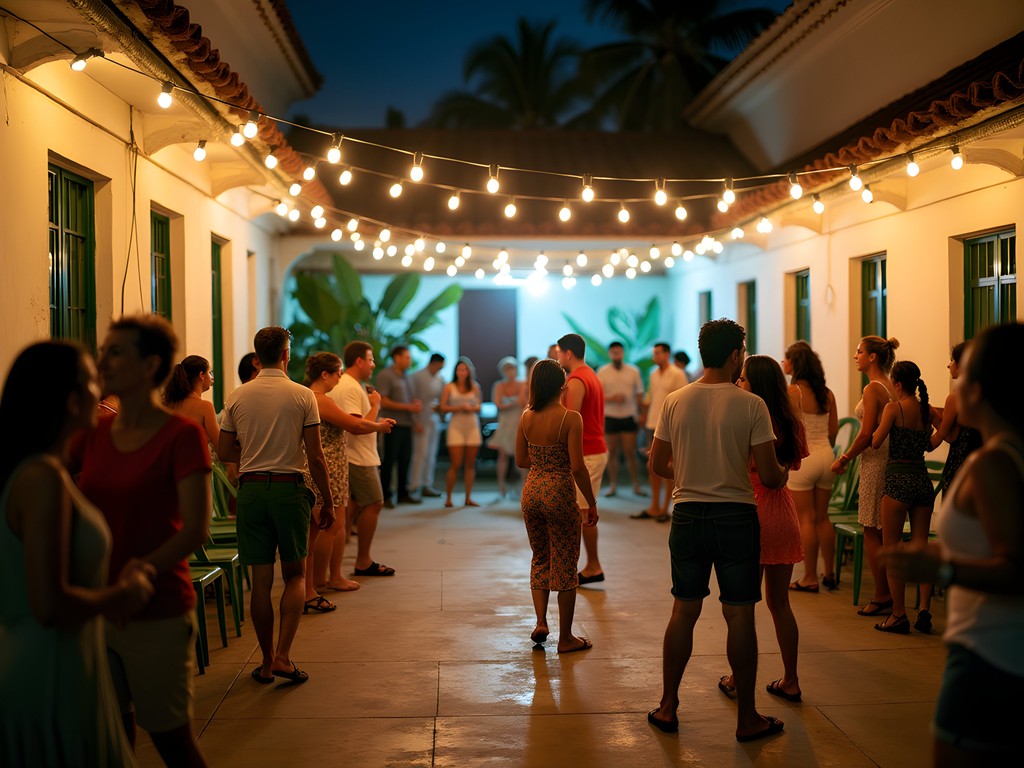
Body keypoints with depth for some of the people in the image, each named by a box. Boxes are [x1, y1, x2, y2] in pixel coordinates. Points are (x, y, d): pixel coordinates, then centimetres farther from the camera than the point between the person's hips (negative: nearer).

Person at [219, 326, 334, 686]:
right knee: (295, 574, 10)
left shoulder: (237, 397, 3)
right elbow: (315, 456, -6)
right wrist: (327, 501, 1)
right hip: (289, 488, -2)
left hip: (251, 489, 2)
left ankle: (267, 661, 14)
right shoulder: (302, 396, -5)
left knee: (261, 579, 7)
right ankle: (283, 656, -3)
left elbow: (225, 451, 8)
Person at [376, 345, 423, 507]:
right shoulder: (385, 375, -8)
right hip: (393, 425, -7)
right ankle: (385, 495, 5)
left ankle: (403, 493, 18)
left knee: (405, 460, 9)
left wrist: (416, 405, 2)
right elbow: (383, 401, -15)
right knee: (389, 461, -2)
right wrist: (408, 407, -15)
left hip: (406, 425, 7)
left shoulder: (405, 377, 17)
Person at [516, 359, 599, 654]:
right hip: (559, 494, -5)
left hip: (531, 491, 5)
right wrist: (592, 503, -7)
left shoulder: (526, 417, 0)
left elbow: (520, 460, 8)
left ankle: (540, 621, 15)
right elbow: (577, 467, -17)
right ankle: (565, 638, 14)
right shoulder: (570, 418, -15)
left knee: (540, 558, 23)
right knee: (565, 565, 7)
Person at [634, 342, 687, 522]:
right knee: (652, 467, 11)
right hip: (653, 426, 7)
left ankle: (665, 509, 7)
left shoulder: (677, 375, -8)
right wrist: (645, 418, 14)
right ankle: (654, 507, 20)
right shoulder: (653, 374, 13)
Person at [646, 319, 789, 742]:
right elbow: (769, 475, -11)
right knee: (739, 615, 5)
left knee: (683, 612, 13)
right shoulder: (751, 405, -10)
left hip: (688, 515, 3)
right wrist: (784, 474, 12)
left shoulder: (675, 401, 1)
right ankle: (747, 718, 14)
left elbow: (658, 464, 8)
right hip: (736, 517, -3)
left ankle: (668, 707, 21)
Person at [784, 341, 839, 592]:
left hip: (803, 457, -6)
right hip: (826, 457, 6)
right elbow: (834, 430, 10)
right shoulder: (827, 393, 6)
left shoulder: (794, 391, -12)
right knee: (822, 517, 15)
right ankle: (829, 574, 21)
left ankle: (810, 578, 5)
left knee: (806, 519, 1)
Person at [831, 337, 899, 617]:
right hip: (890, 460, 9)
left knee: (872, 533, -1)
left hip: (874, 463, -9)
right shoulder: (891, 388, 11)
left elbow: (866, 435, -18)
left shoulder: (873, 389, -14)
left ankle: (881, 598, 3)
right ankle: (889, 595, 18)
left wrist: (844, 459, -7)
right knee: (885, 534, 13)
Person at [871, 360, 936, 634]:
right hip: (923, 480, 5)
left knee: (891, 549, 3)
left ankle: (899, 615, 2)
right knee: (921, 547, 9)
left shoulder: (894, 408, -8)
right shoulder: (926, 410, 8)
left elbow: (875, 442, -8)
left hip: (898, 480, -5)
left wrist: (879, 423, 9)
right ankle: (924, 610, 1)